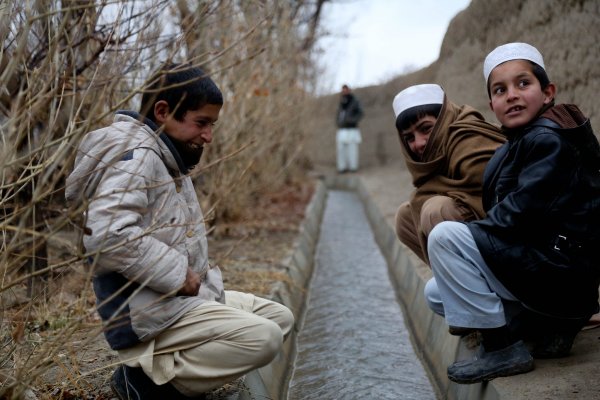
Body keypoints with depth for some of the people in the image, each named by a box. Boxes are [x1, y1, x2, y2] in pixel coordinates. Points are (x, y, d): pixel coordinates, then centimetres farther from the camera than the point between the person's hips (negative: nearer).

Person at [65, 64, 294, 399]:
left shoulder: (169, 161, 15)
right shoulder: (135, 157, -17)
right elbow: (107, 236, -32)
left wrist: (198, 275, 6)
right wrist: (178, 275, -22)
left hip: (187, 296, 11)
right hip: (149, 315, -11)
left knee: (280, 318, 12)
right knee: (264, 338, -21)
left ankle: (170, 364, 5)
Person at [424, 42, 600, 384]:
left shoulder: (549, 139, -15)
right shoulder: (518, 143, 14)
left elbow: (523, 213, -24)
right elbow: (507, 212, 12)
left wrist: (469, 234, -11)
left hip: (563, 271, -10)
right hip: (540, 265, 10)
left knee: (444, 236, -21)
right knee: (437, 293, 14)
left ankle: (501, 347, -13)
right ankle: (546, 328, 8)